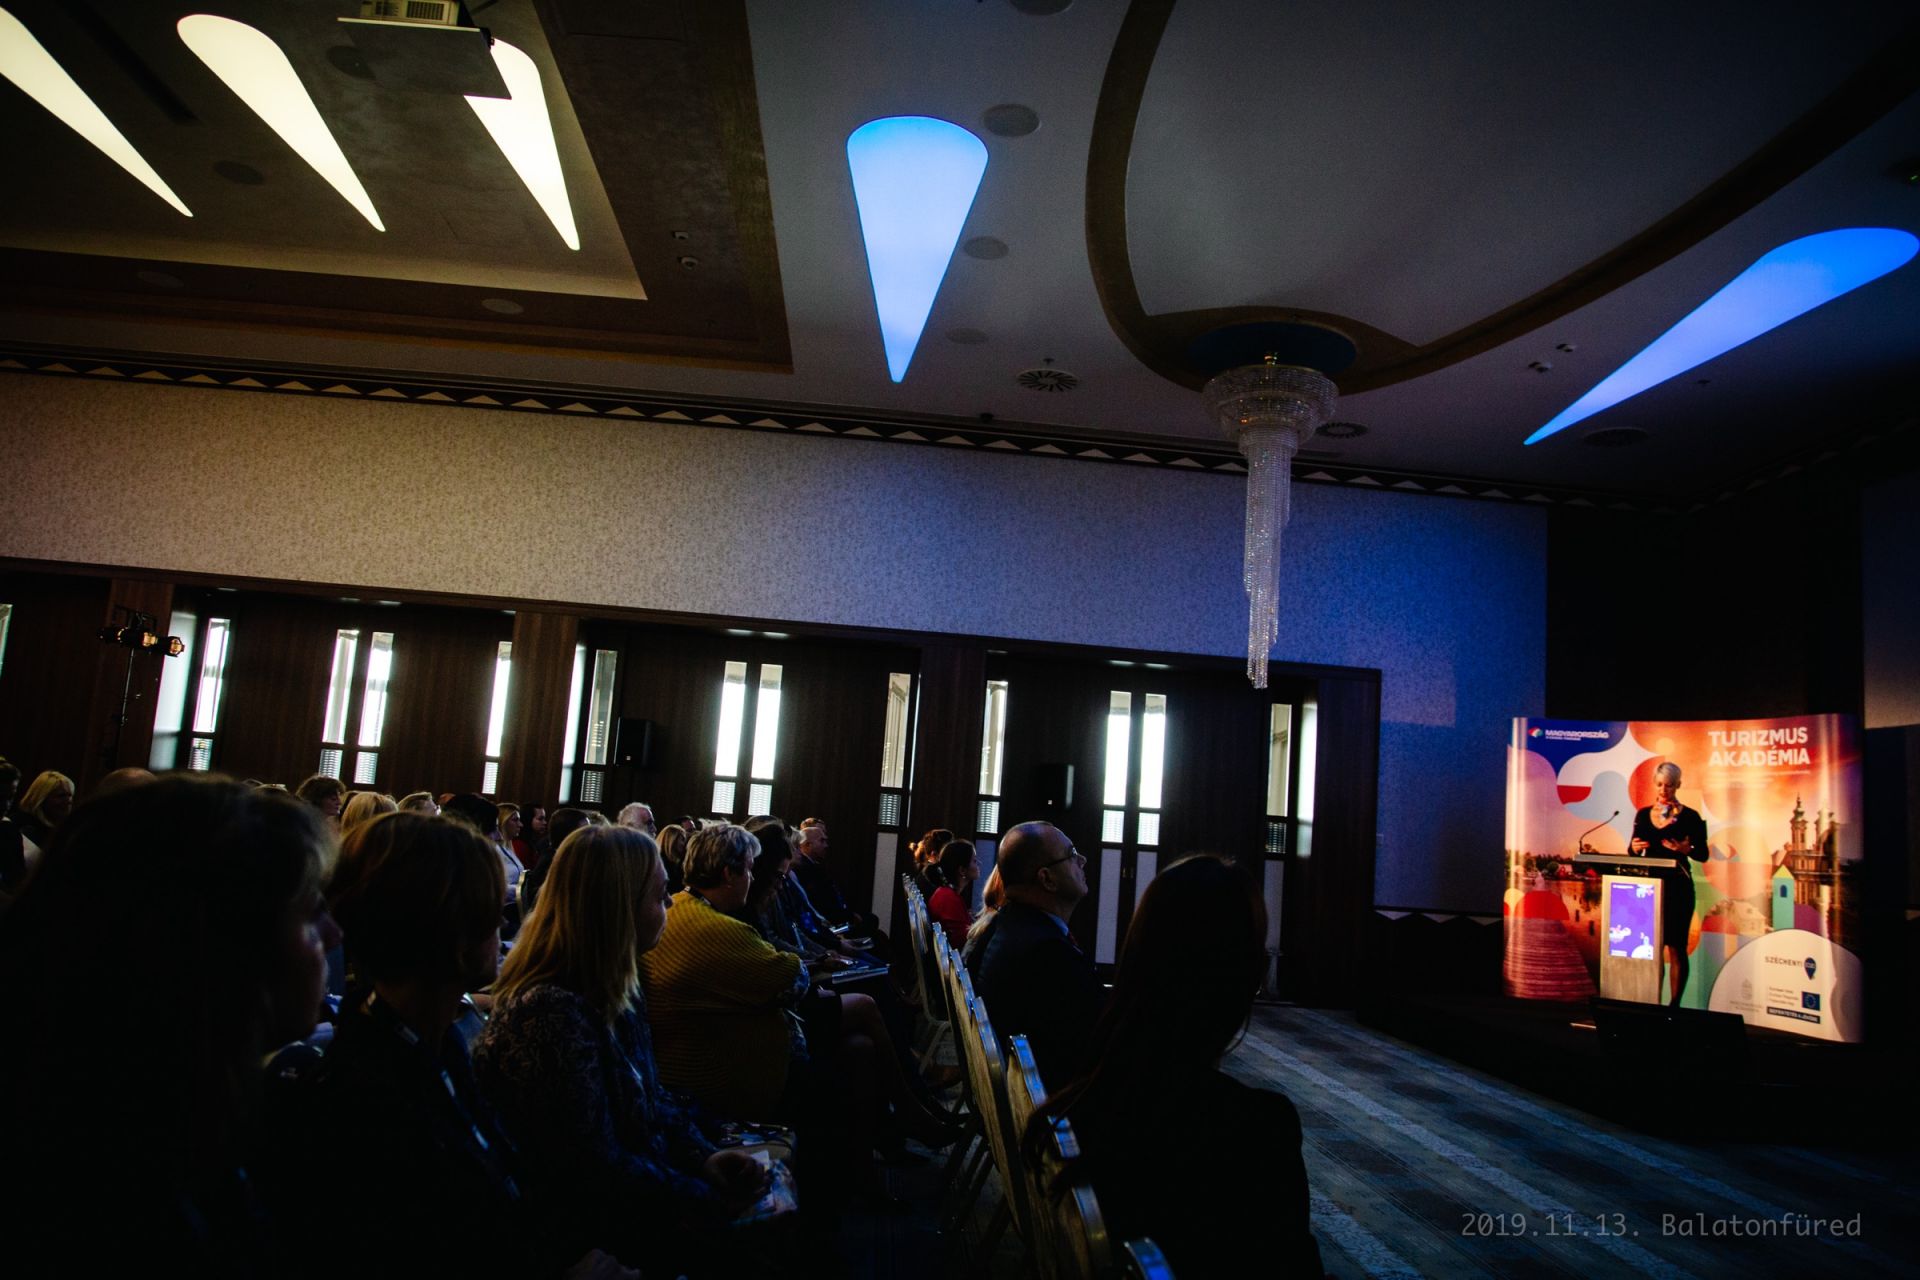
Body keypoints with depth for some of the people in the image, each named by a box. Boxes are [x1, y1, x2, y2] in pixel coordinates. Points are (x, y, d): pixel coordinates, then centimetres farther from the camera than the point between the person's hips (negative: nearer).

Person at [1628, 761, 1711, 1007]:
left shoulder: (1690, 817, -3)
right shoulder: (1643, 815, 9)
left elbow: (1703, 855, -1)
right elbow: (1633, 851, 13)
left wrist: (1686, 849, -21)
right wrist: (1634, 848, -9)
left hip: (1677, 887, -4)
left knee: (1676, 947, 0)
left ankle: (1674, 1003, 6)